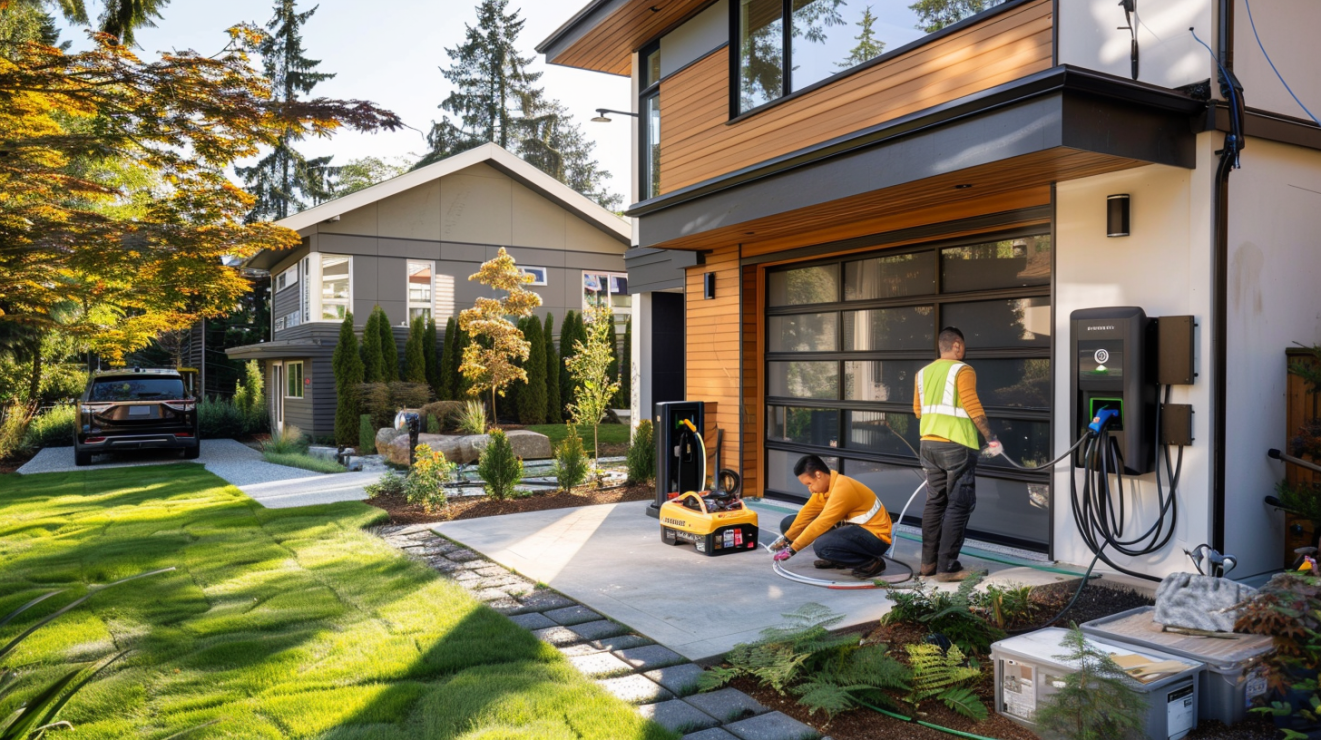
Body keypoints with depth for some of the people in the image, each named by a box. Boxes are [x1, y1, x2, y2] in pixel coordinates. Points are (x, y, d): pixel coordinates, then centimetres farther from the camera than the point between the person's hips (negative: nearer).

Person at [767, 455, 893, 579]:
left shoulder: (842, 488, -28)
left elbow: (821, 524, -28)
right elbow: (807, 513, 2)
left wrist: (792, 549, -24)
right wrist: (786, 539, -2)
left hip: (875, 537, -9)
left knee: (822, 546, -36)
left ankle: (871, 563, -13)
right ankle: (835, 558, 12)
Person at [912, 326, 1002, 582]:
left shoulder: (924, 372, 12)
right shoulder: (962, 371, -9)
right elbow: (973, 409, -15)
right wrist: (992, 438, -9)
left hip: (929, 444, 7)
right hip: (957, 446, -7)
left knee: (935, 502, 14)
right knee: (959, 505, -2)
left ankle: (929, 562, 17)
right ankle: (947, 567, -4)